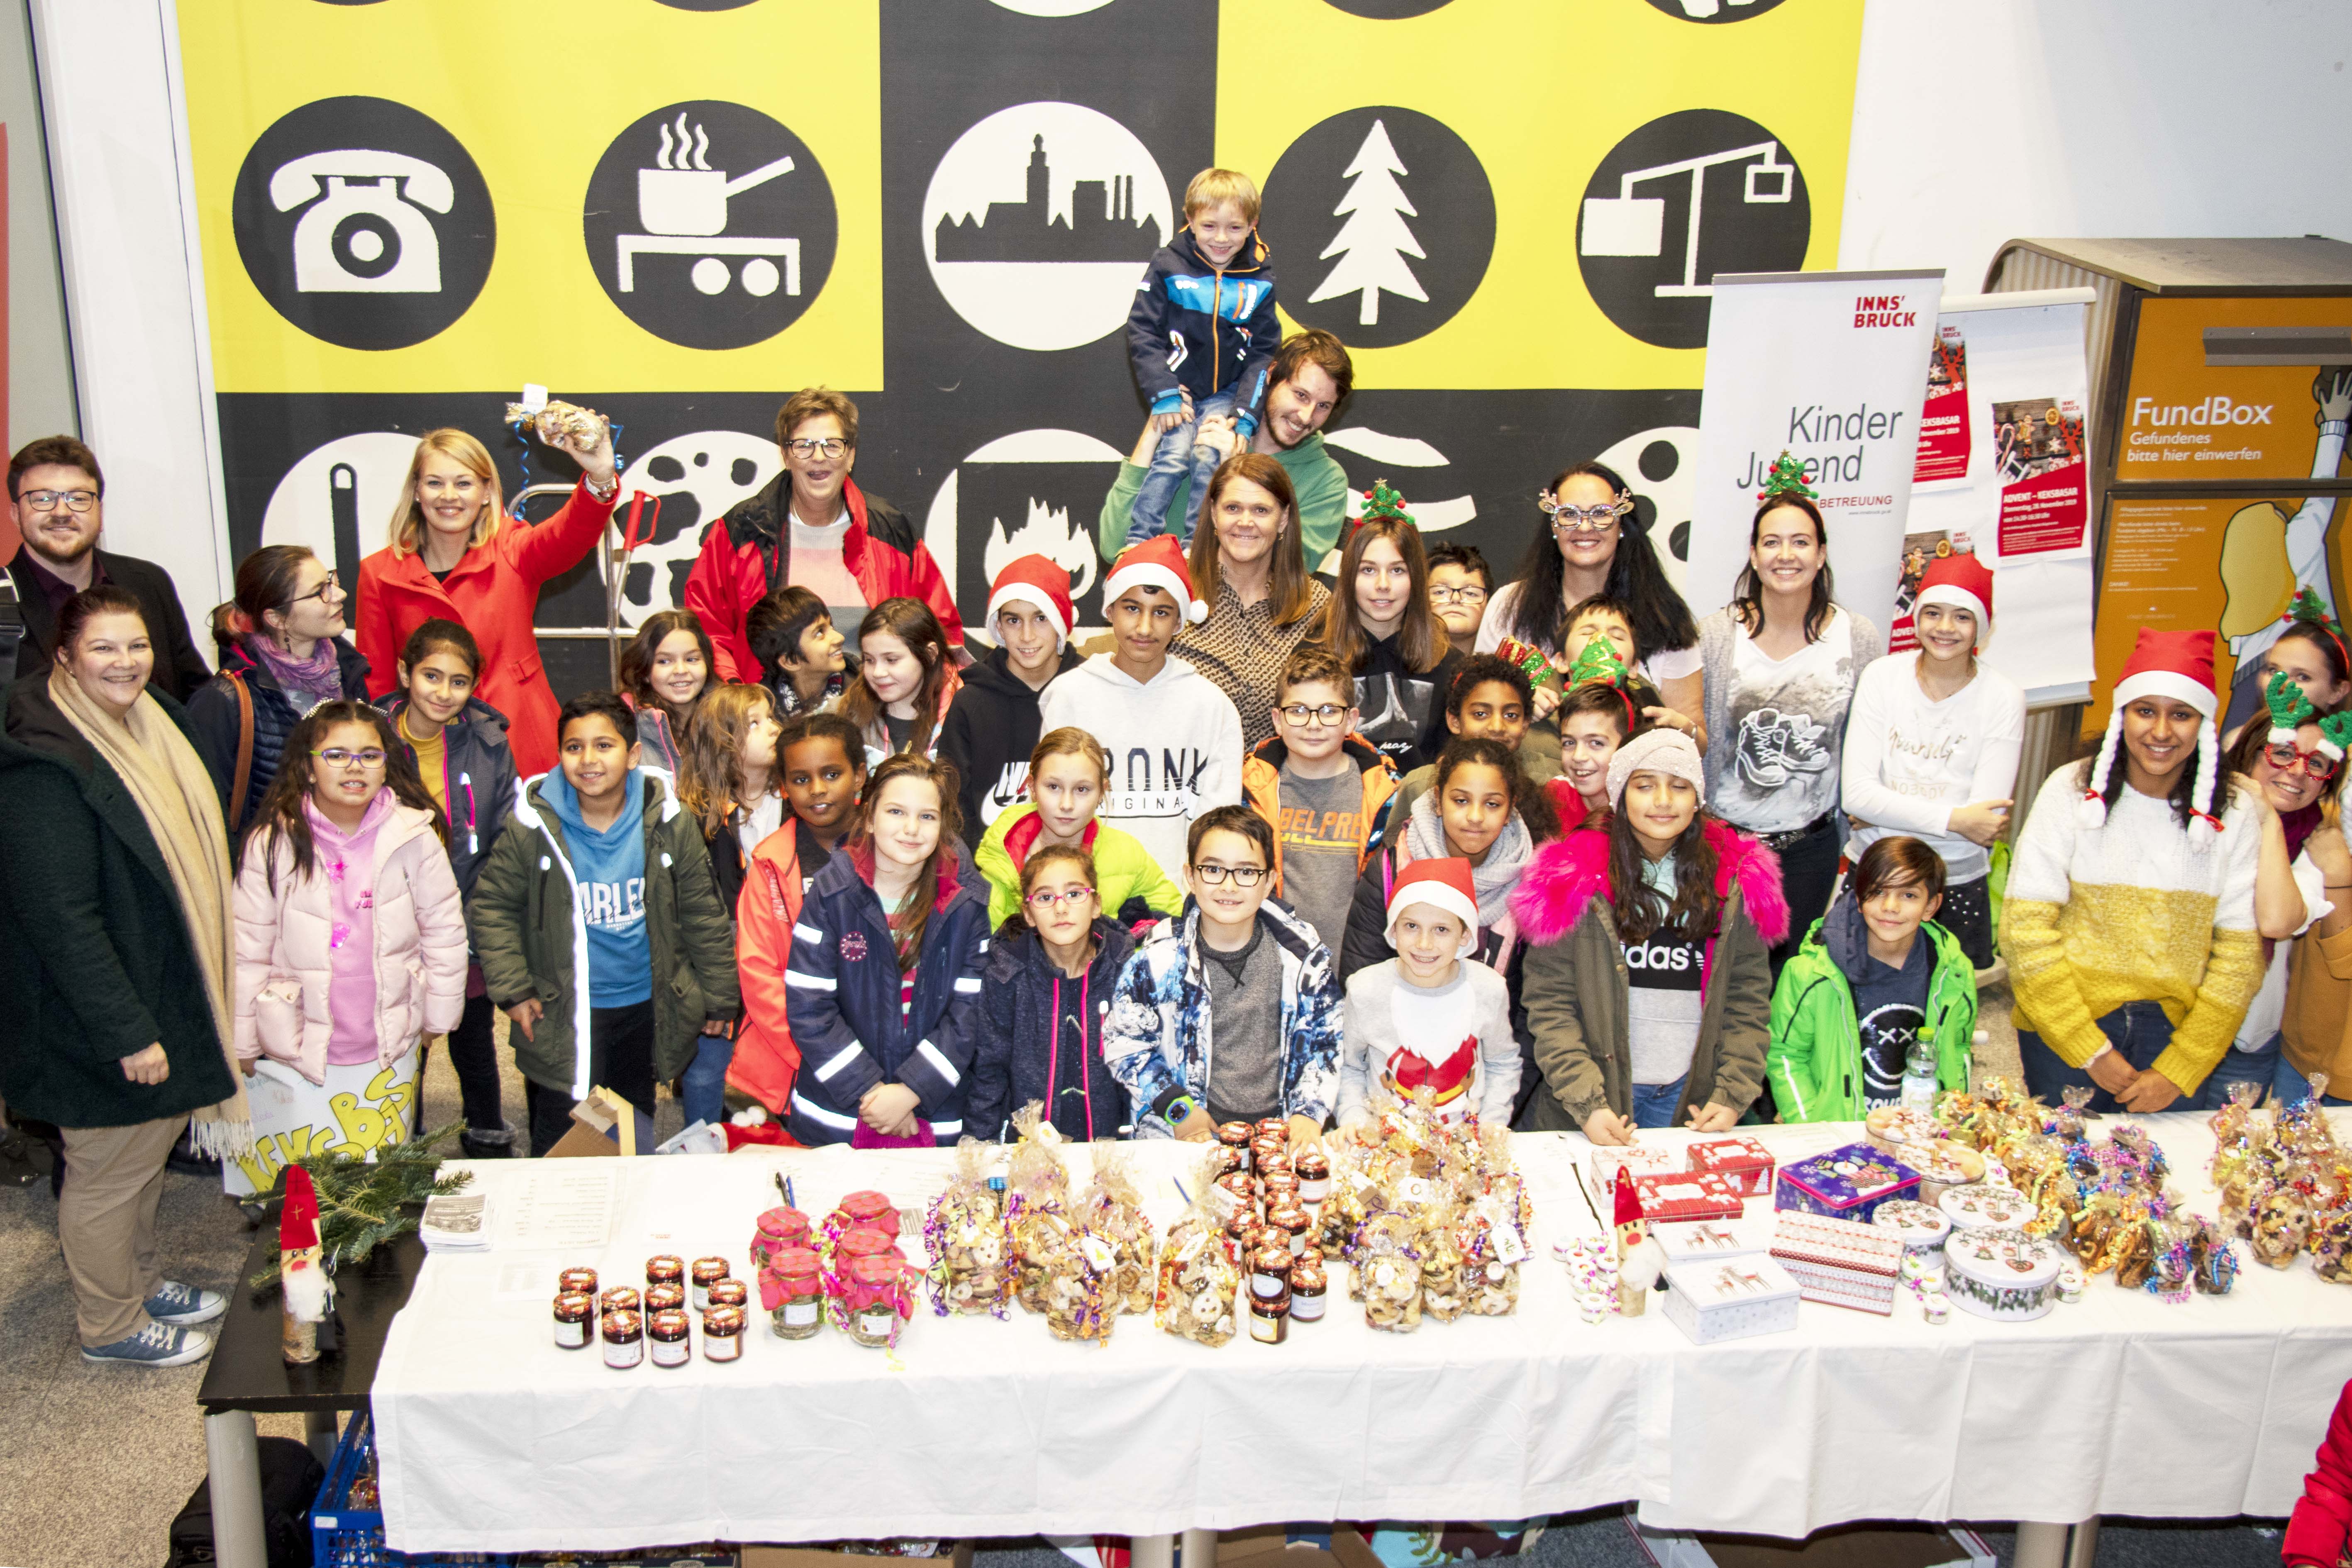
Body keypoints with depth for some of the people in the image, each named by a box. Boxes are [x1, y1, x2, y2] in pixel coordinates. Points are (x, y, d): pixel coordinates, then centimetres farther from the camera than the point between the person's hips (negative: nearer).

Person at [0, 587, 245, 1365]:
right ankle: (109, 1325, 25)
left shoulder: (151, 727, 6)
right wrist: (127, 1032, -22)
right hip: (96, 1016, -9)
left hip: (162, 994, 9)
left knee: (148, 1150, 23)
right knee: (107, 1170, 8)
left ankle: (141, 1282, 41)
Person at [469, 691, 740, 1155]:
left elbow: (703, 915, 2)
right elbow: (493, 907, 0)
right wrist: (512, 991, -7)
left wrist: (719, 999, 5)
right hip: (561, 1017, -2)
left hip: (645, 1012, 2)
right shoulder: (533, 826, -10)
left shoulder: (668, 823, -6)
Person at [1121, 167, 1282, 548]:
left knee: (1209, 459, -19)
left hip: (1227, 393, 1)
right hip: (1178, 388, -1)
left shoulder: (1258, 281, 2)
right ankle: (1138, 542, -13)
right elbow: (1143, 332, -5)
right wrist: (1164, 395, -14)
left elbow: (1263, 353, 5)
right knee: (1175, 452, -21)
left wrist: (1246, 415, -7)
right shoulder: (1168, 266, -5)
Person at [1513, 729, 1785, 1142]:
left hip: (1691, 1095, 2)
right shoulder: (1576, 877, -7)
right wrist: (1587, 1103, -17)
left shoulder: (1735, 880, 2)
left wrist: (1733, 1096, -7)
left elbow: (1748, 999, 3)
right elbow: (1549, 1000, -9)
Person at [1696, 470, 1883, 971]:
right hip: (1724, 839, -1)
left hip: (1811, 847, 1)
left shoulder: (1859, 639, -2)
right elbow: (1692, 741, 2)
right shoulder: (1716, 634, -5)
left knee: (1785, 971, 11)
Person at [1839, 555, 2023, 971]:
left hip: (1957, 884, -1)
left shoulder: (2003, 698, -8)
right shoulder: (1882, 676, -4)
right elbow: (1857, 792, -13)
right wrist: (1953, 819, -20)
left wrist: (1887, 812, -15)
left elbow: (1986, 821, -15)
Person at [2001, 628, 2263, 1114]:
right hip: (2064, 1025, -1)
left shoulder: (2234, 811, 0)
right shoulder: (2072, 791, -5)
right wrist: (2092, 1052, -13)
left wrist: (2178, 1072, -9)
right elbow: (2027, 927, -9)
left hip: (2177, 1029, 1)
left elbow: (2240, 953, -2)